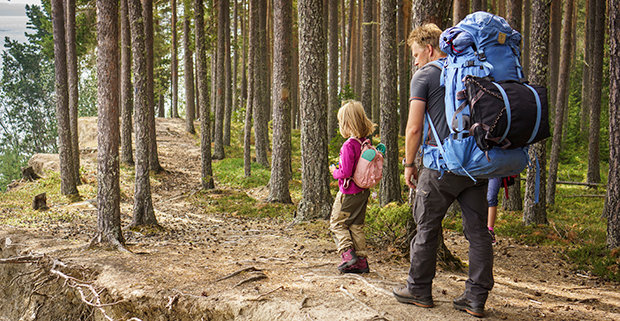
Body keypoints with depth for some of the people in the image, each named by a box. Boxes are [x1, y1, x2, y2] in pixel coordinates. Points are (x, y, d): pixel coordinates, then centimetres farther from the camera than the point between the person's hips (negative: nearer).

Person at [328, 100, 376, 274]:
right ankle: (361, 259, 16)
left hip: (349, 193, -8)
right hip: (363, 191, 8)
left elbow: (346, 173, -25)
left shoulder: (349, 145, -21)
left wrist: (334, 171, -4)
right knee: (357, 225, 15)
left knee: (337, 222, 9)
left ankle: (347, 252, -2)